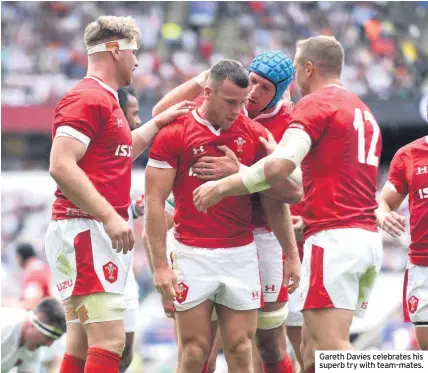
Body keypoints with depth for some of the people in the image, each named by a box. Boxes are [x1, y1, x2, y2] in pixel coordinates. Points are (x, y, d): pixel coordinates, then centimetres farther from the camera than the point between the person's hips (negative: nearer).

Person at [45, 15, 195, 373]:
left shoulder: (106, 100, 20)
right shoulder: (88, 99, -11)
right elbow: (61, 166, -22)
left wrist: (157, 123, 31)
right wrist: (110, 216, -25)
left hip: (99, 234, 11)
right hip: (85, 232, -11)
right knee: (109, 340, -18)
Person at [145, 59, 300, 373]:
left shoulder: (255, 135, 6)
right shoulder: (174, 135, -3)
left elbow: (274, 201, 12)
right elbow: (155, 202, -3)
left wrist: (291, 254, 8)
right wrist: (160, 265, -9)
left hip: (242, 254, 3)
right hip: (193, 254, -3)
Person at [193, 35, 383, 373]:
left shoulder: (317, 104, -5)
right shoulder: (364, 112, 22)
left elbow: (279, 167, -17)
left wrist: (222, 187, -8)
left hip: (334, 238, -9)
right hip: (368, 236, 9)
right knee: (312, 345, 12)